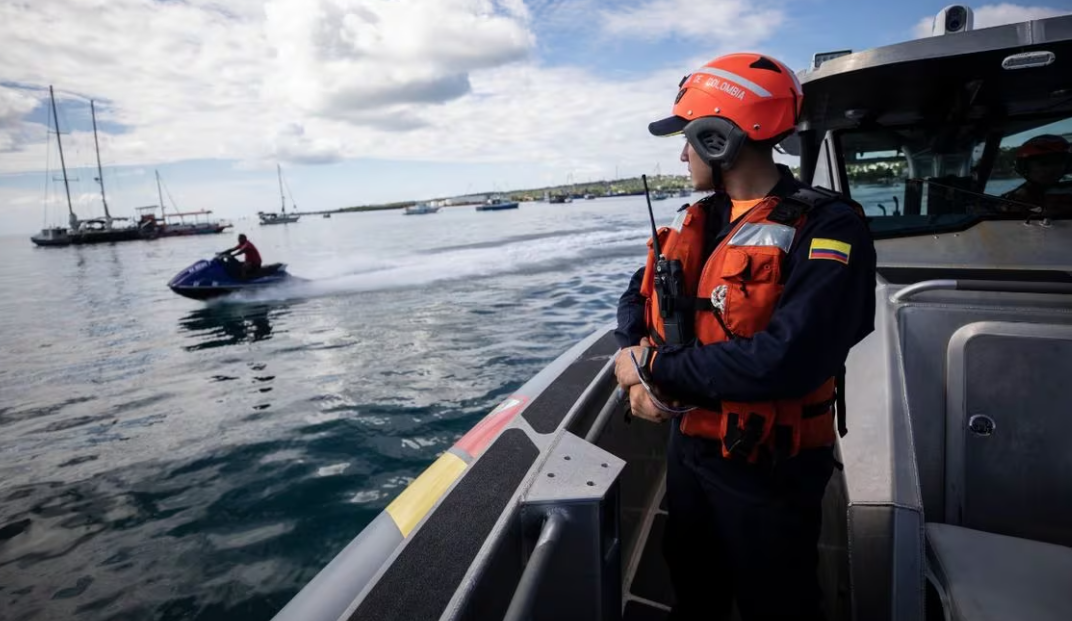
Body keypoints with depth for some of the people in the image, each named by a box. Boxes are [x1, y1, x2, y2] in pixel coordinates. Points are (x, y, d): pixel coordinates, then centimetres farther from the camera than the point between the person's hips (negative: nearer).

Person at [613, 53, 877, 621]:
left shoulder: (825, 229, -22)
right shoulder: (694, 223, 2)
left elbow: (782, 362, -33)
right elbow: (638, 300, 7)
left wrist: (655, 368, -23)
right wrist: (634, 364, -14)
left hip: (768, 472, -6)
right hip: (686, 446, 7)